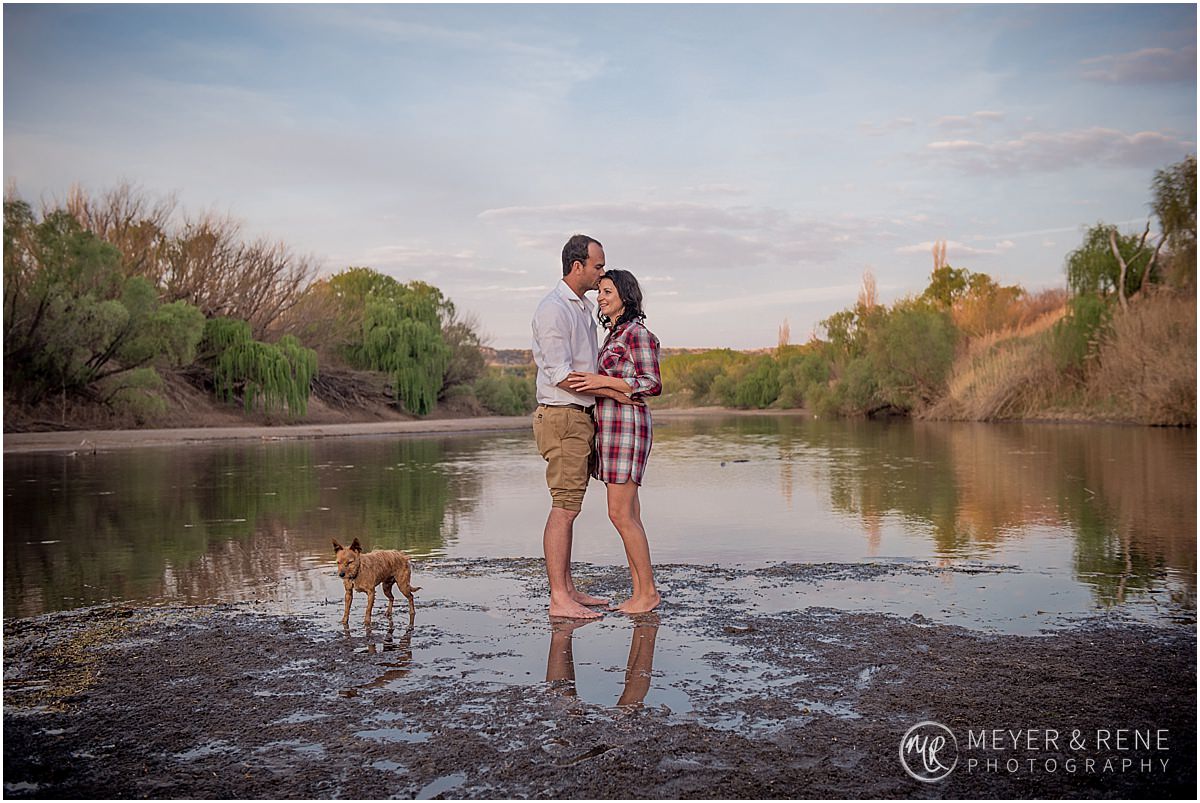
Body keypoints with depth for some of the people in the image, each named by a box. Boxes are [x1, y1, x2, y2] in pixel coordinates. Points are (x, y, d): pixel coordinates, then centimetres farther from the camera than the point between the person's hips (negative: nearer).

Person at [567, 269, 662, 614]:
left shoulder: (637, 332, -10)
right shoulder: (614, 334, 18)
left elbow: (653, 385, -16)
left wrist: (603, 381, -21)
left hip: (627, 427, -10)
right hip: (611, 427, 10)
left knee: (621, 514, -9)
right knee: (628, 514, 8)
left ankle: (649, 591, 0)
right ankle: (639, 592, 11)